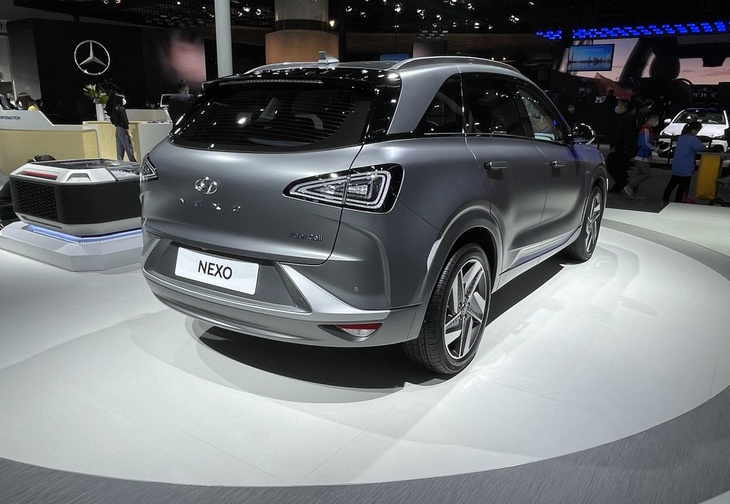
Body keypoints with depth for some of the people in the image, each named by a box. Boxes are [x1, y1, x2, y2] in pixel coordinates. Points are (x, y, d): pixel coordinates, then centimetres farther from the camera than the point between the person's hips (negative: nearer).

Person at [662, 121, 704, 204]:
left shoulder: (681, 138, 12)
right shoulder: (693, 139, -13)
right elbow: (702, 149, -17)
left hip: (676, 166, 7)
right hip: (685, 168, -7)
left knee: (672, 183, 17)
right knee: (682, 187, 2)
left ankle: (665, 200, 22)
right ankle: (677, 203, 6)